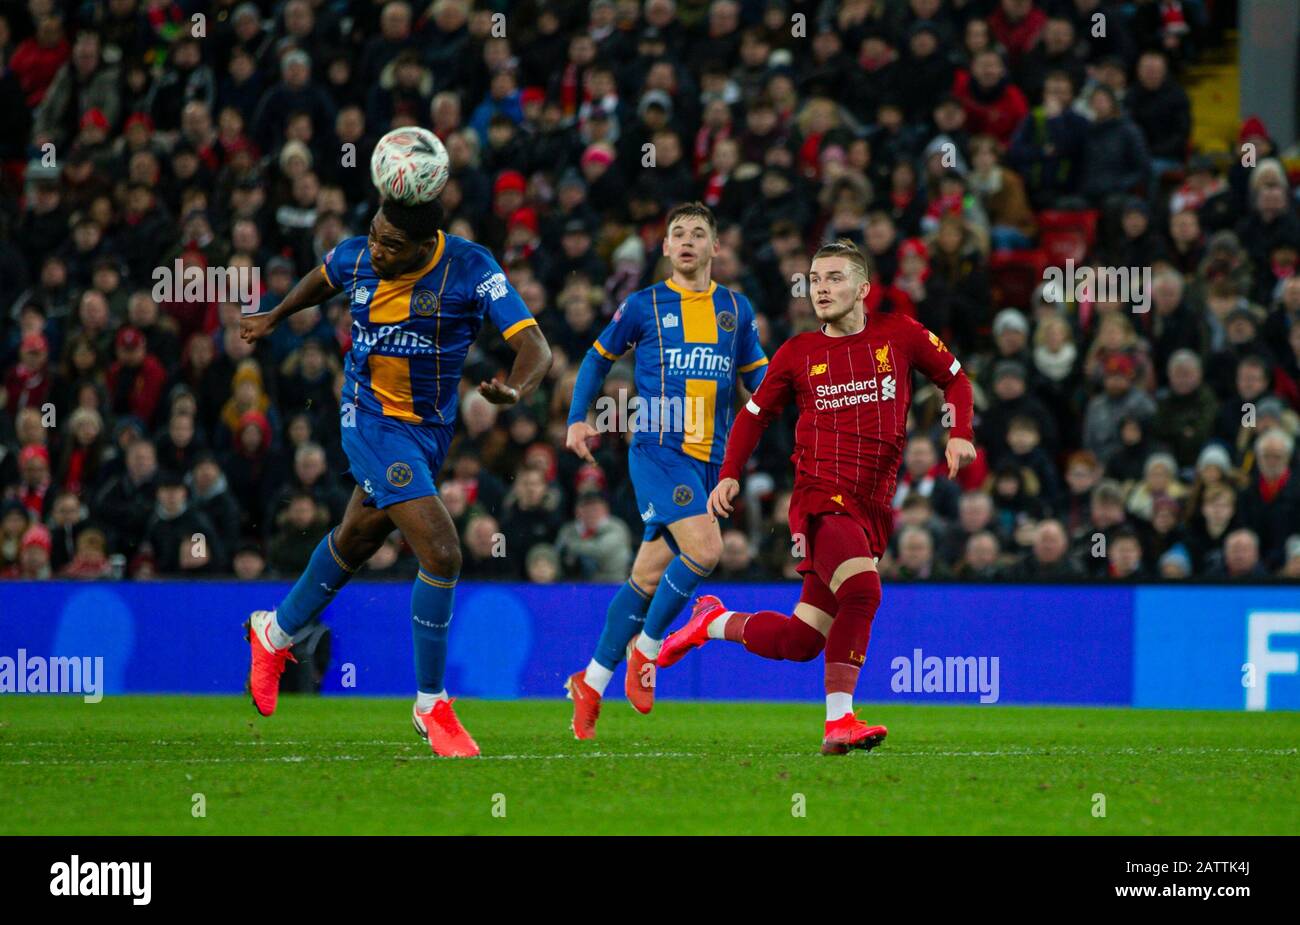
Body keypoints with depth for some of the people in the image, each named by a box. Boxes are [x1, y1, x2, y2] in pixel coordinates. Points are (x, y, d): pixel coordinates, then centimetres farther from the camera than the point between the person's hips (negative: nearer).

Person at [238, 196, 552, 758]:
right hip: (371, 421, -3)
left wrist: (516, 389, -47)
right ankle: (430, 705, -5)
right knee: (441, 552, -18)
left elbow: (533, 346, -26)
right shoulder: (355, 257, -13)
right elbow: (322, 279, 14)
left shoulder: (470, 268, -20)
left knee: (357, 539, 24)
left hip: (431, 430, 3)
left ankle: (275, 633, 51)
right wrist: (274, 318, 29)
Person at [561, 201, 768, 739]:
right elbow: (598, 358, 16)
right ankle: (645, 649, -6)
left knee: (649, 578, 7)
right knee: (704, 549, -24)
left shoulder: (736, 308, 13)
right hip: (657, 448, -4)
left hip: (708, 456, 4)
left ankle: (591, 684, 18)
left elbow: (758, 376, 20)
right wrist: (577, 419, 4)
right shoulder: (643, 306, 4)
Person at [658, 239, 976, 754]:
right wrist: (729, 474, 3)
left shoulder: (899, 335, 6)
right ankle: (839, 723, -24)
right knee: (862, 591, -30)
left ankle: (713, 622, 32)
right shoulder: (797, 354, 5)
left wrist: (960, 434, 2)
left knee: (800, 641, 4)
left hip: (871, 510, 3)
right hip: (822, 498, -3)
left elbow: (953, 378, 19)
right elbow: (756, 413, 16)